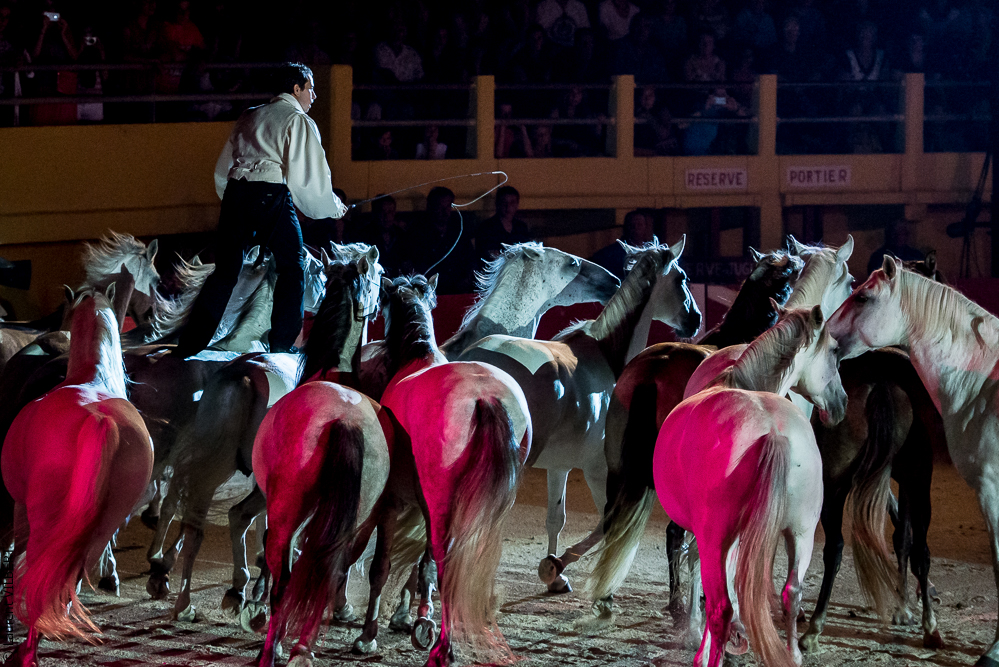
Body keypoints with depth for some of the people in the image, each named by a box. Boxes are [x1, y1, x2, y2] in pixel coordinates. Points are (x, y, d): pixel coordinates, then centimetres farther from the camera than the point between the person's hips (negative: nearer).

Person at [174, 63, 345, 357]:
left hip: (236, 191, 6)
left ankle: (189, 345, 2)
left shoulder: (249, 117, 23)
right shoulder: (299, 121, 4)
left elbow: (222, 169, 22)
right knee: (292, 267, 9)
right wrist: (335, 207, 14)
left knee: (225, 271, 8)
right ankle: (281, 344, 4)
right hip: (271, 194, -6)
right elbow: (308, 176, -1)